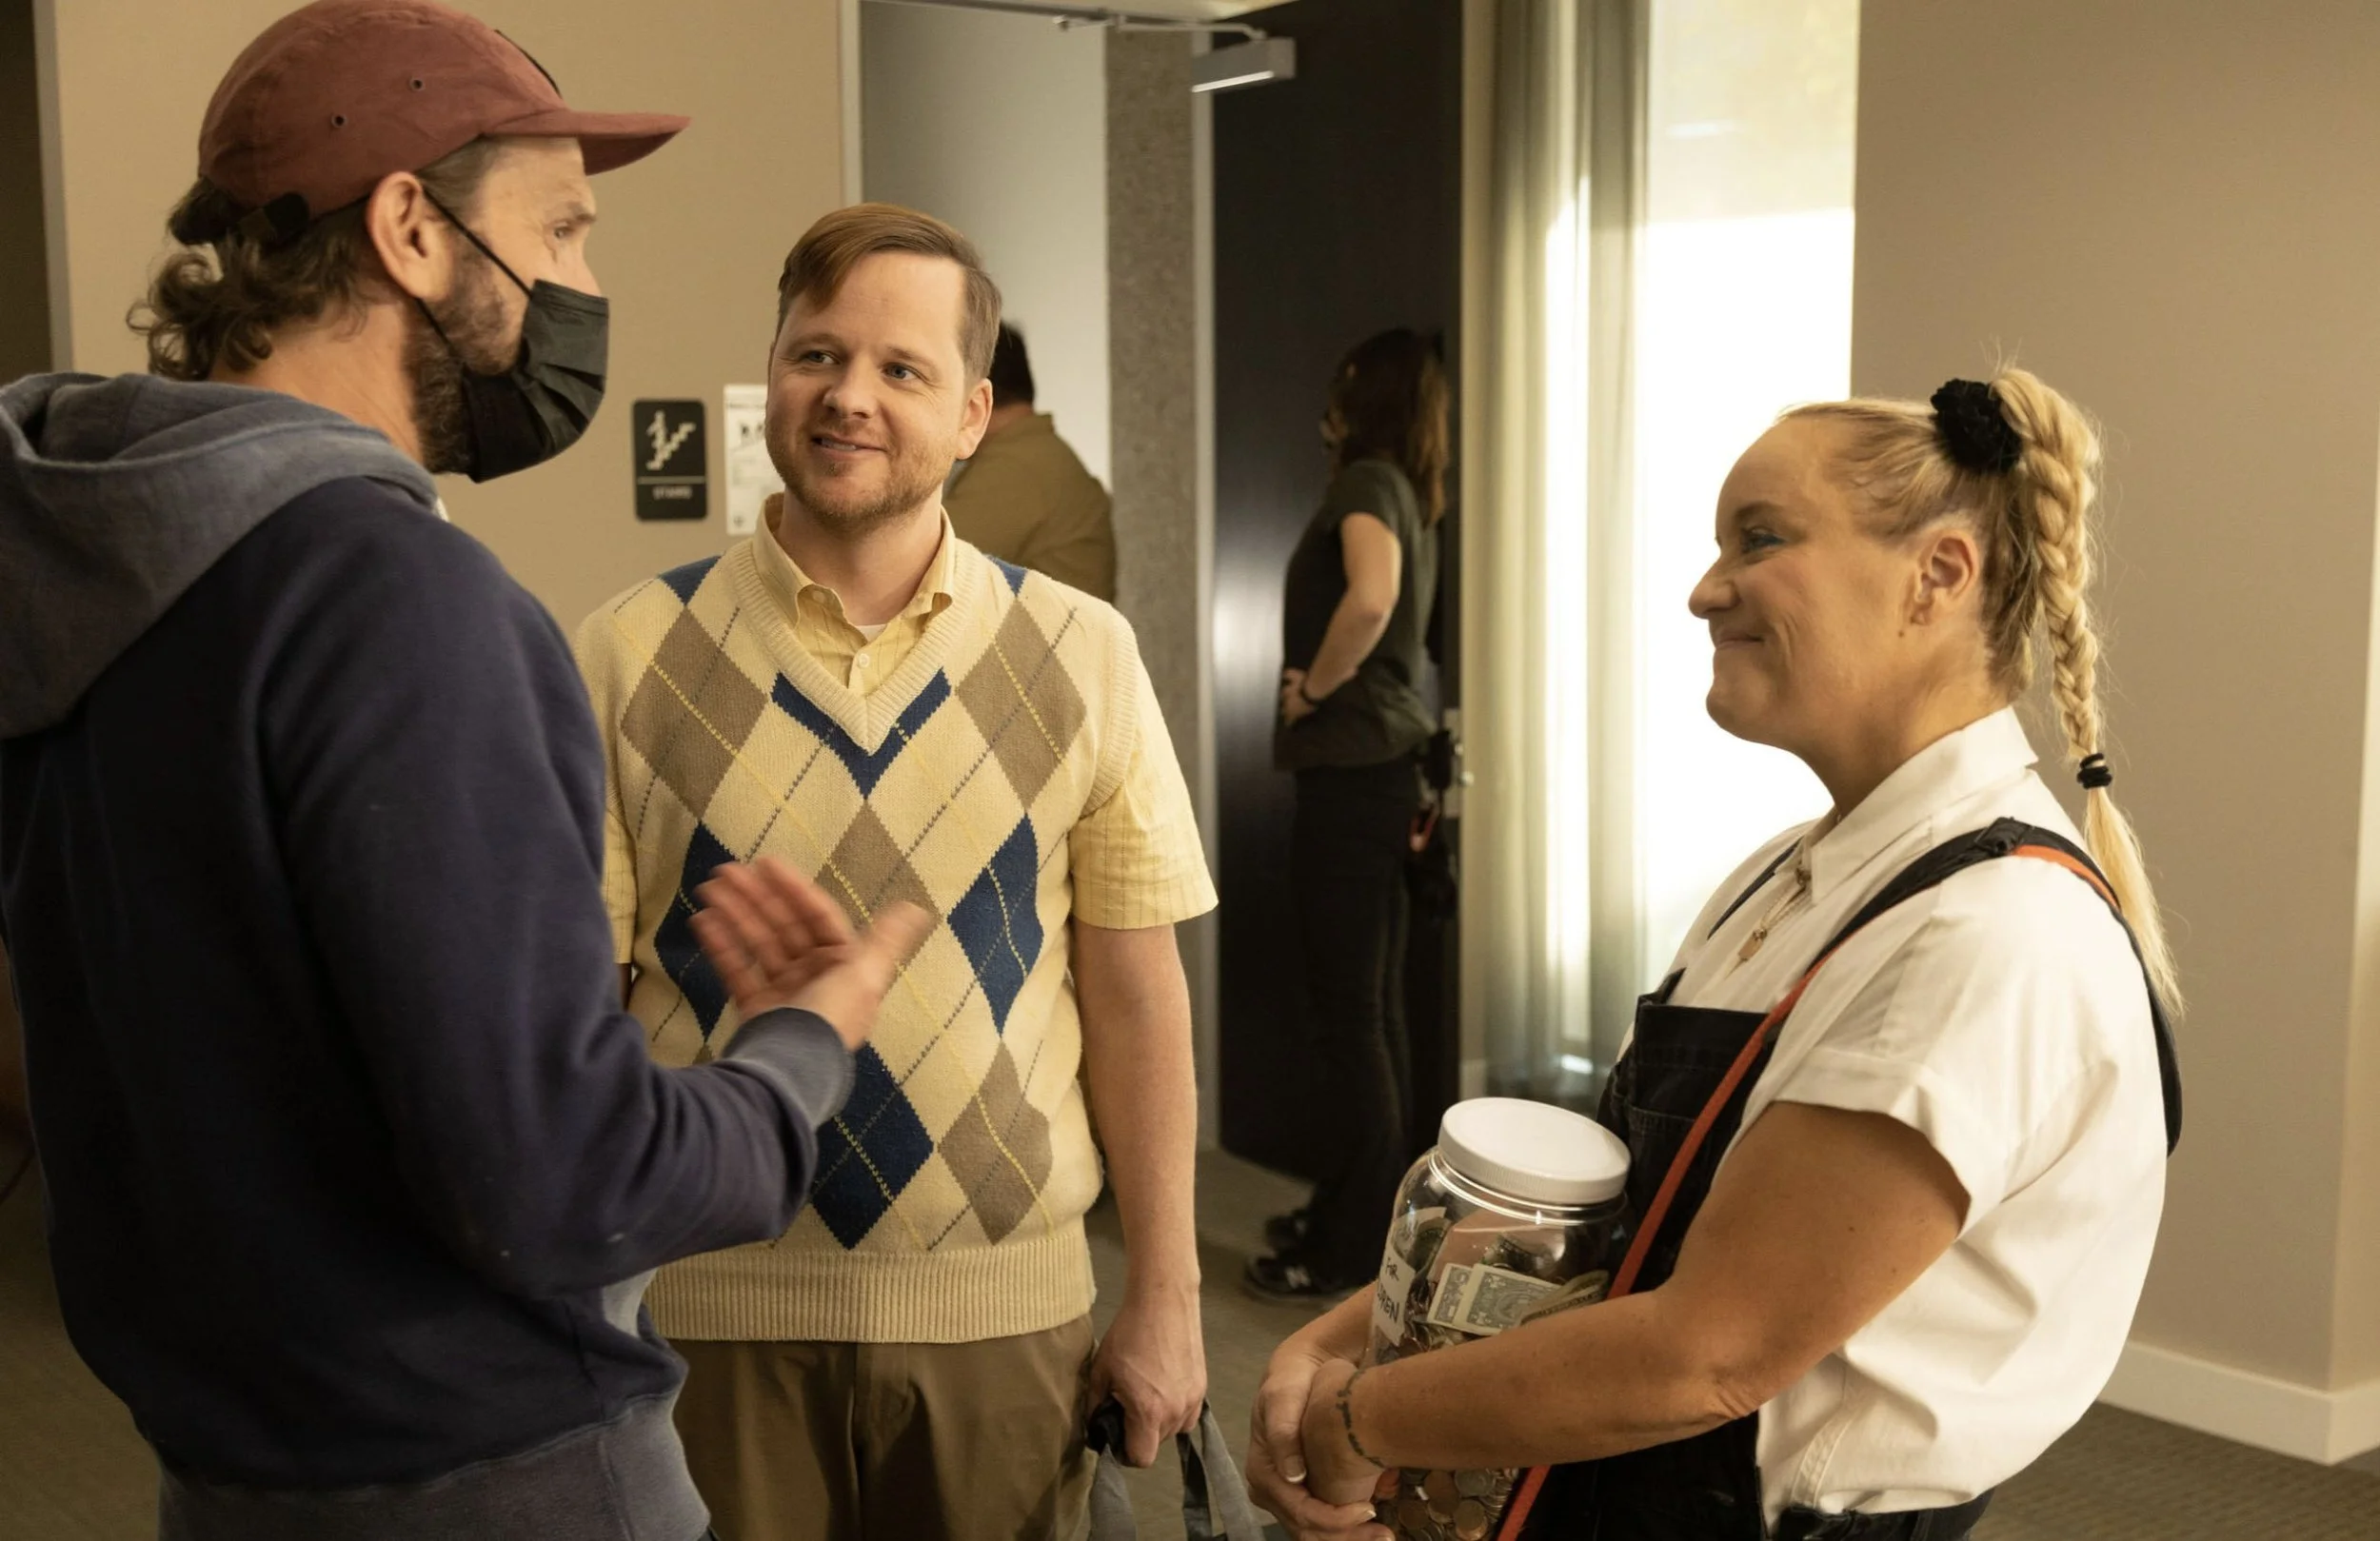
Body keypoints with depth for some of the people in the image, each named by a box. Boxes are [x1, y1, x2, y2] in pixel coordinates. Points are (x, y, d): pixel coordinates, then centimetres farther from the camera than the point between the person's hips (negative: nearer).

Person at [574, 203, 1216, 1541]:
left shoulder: (1083, 656, -2)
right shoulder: (630, 658, -4)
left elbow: (1135, 996, 0)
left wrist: (1166, 1300, 2)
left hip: (1005, 1302, 1)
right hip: (713, 1300, 0)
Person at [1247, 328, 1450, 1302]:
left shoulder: (1368, 482, -10)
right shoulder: (1411, 499, 17)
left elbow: (1369, 600, -29)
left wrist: (1311, 685, -15)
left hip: (1352, 771, -10)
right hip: (1386, 768, 10)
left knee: (1349, 1017, -4)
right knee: (1376, 1011, 14)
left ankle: (1352, 1251, 2)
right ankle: (1365, 1213, 24)